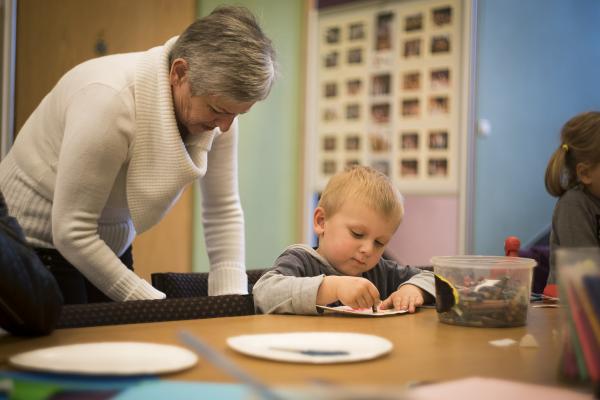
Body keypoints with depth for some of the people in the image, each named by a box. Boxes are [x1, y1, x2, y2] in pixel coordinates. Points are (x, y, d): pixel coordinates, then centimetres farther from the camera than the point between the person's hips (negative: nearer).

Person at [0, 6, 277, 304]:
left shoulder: (218, 101, -13)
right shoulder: (110, 100, -32)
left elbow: (224, 211, -8)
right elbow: (71, 232, -29)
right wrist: (154, 306, -26)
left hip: (108, 244, 6)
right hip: (36, 244, -5)